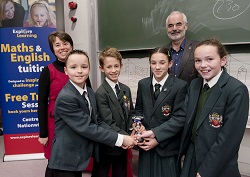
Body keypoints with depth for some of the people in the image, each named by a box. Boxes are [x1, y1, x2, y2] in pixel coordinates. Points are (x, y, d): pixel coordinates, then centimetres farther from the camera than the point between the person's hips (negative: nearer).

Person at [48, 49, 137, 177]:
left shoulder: (90, 93, 4)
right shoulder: (65, 98, -24)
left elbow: (96, 121, 2)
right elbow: (87, 128, -25)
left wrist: (121, 137, -11)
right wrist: (120, 139, -22)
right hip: (66, 159, -8)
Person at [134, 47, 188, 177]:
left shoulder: (180, 86, -11)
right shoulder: (142, 84, 5)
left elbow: (179, 118, -13)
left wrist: (155, 134, -16)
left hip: (168, 146, -4)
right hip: (146, 144, 4)